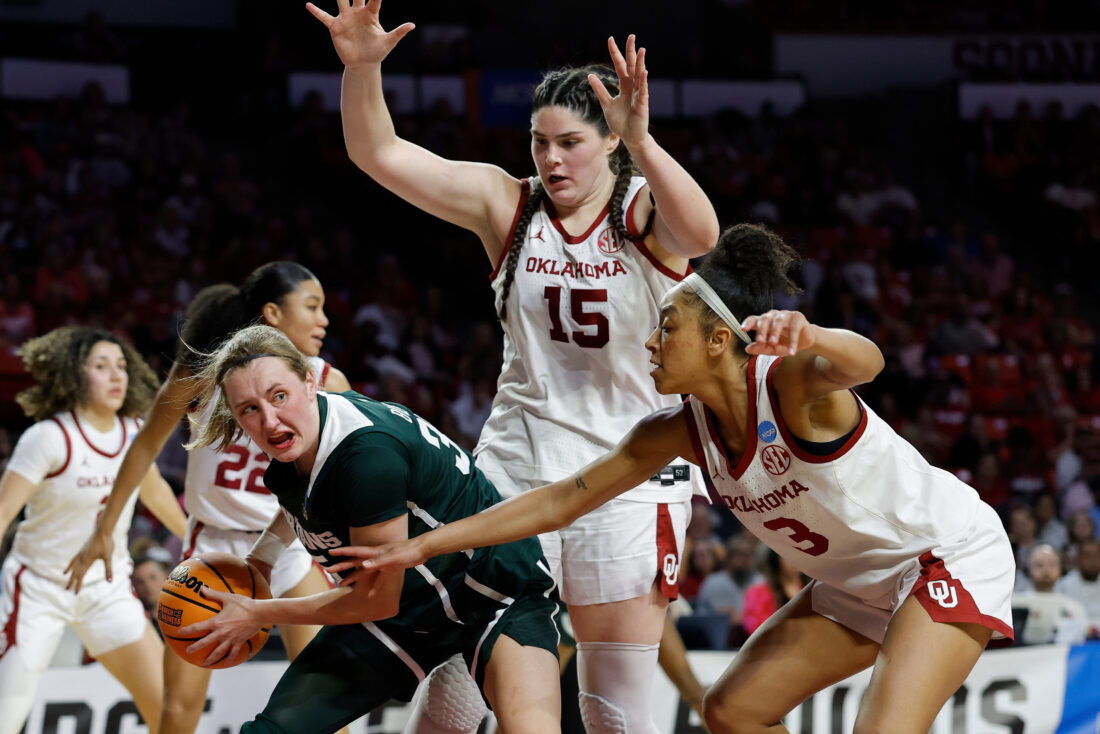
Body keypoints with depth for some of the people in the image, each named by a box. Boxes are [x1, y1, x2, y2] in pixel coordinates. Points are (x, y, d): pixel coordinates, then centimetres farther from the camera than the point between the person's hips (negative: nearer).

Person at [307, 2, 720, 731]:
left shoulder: (646, 212, -6)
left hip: (631, 475, -2)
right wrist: (362, 67, -25)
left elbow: (702, 234, -31)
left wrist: (641, 142, -47)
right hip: (514, 470, 2)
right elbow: (380, 154, -6)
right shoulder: (507, 205, 2)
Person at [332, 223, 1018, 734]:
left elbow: (863, 362, -50)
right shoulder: (683, 429, -4)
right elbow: (562, 499, 0)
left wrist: (808, 336, -74)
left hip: (951, 555, -9)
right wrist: (423, 546, -2)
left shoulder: (789, 384, -26)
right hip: (863, 582, 9)